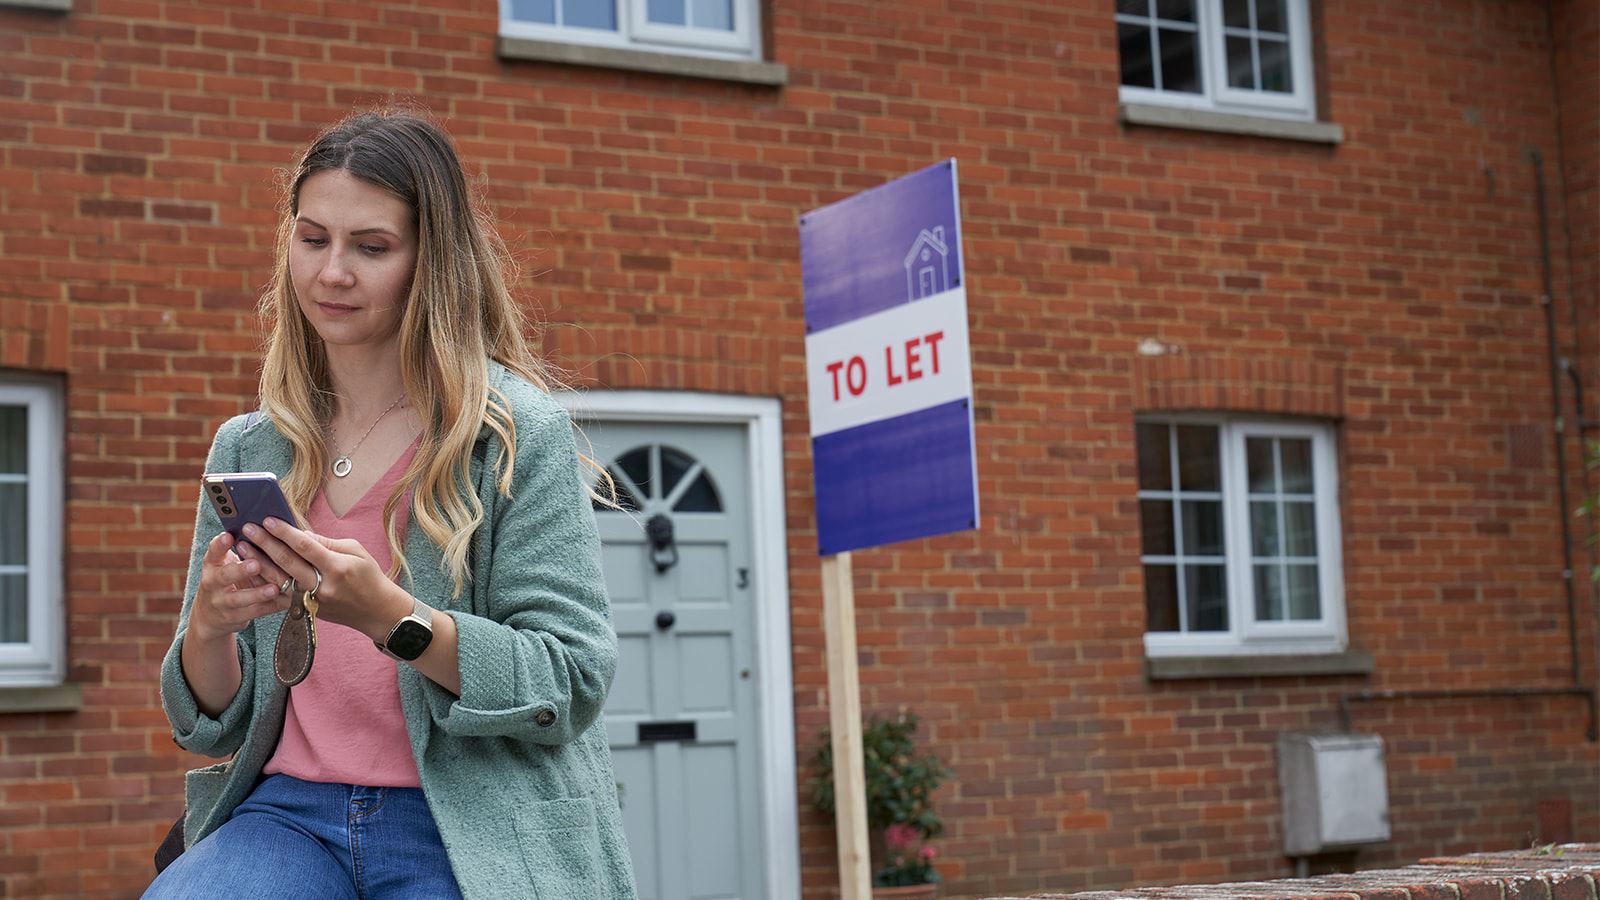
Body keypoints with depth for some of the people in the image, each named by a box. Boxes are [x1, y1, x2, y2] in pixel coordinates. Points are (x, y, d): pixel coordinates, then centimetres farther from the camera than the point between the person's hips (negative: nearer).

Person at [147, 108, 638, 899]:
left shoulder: (517, 431, -3)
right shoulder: (246, 449, 11)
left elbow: (572, 686, -8)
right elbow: (211, 726, 13)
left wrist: (389, 616, -21)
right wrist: (208, 629, -10)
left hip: (468, 830, -2)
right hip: (289, 811, 3)